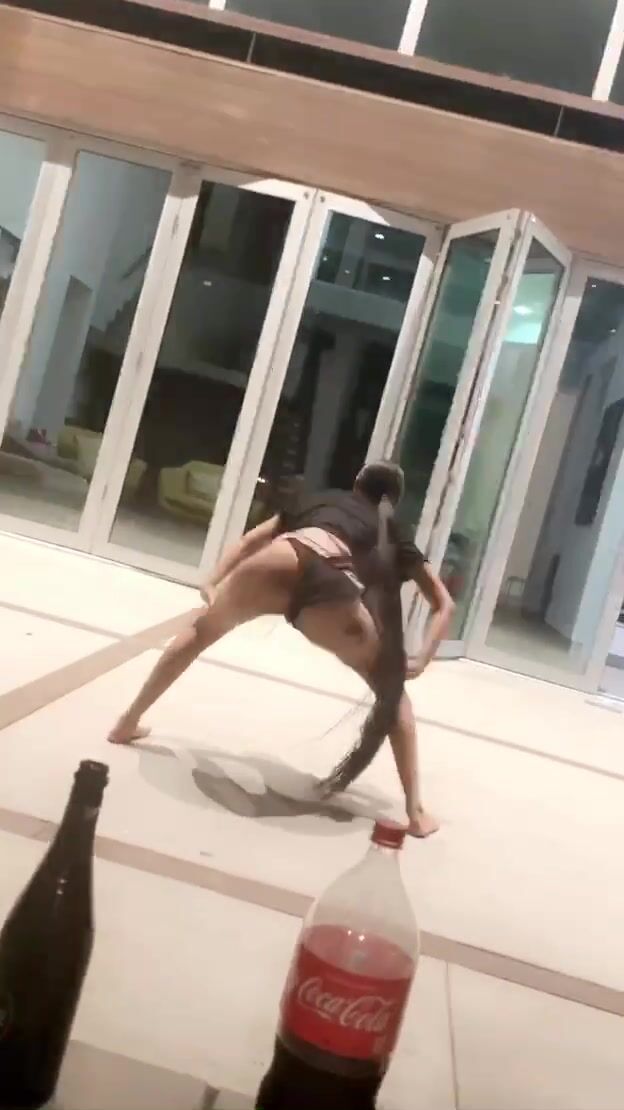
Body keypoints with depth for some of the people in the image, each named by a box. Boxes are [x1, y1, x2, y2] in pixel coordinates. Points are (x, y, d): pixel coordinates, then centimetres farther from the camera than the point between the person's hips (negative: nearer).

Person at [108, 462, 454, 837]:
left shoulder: (317, 499, 42)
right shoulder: (394, 536, 37)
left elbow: (251, 541, 35)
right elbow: (445, 604, 32)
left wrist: (213, 584, 32)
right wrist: (420, 661, 25)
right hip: (334, 589, -1)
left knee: (202, 630, 31)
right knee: (394, 694, 21)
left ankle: (128, 723, 39)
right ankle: (416, 812, 17)